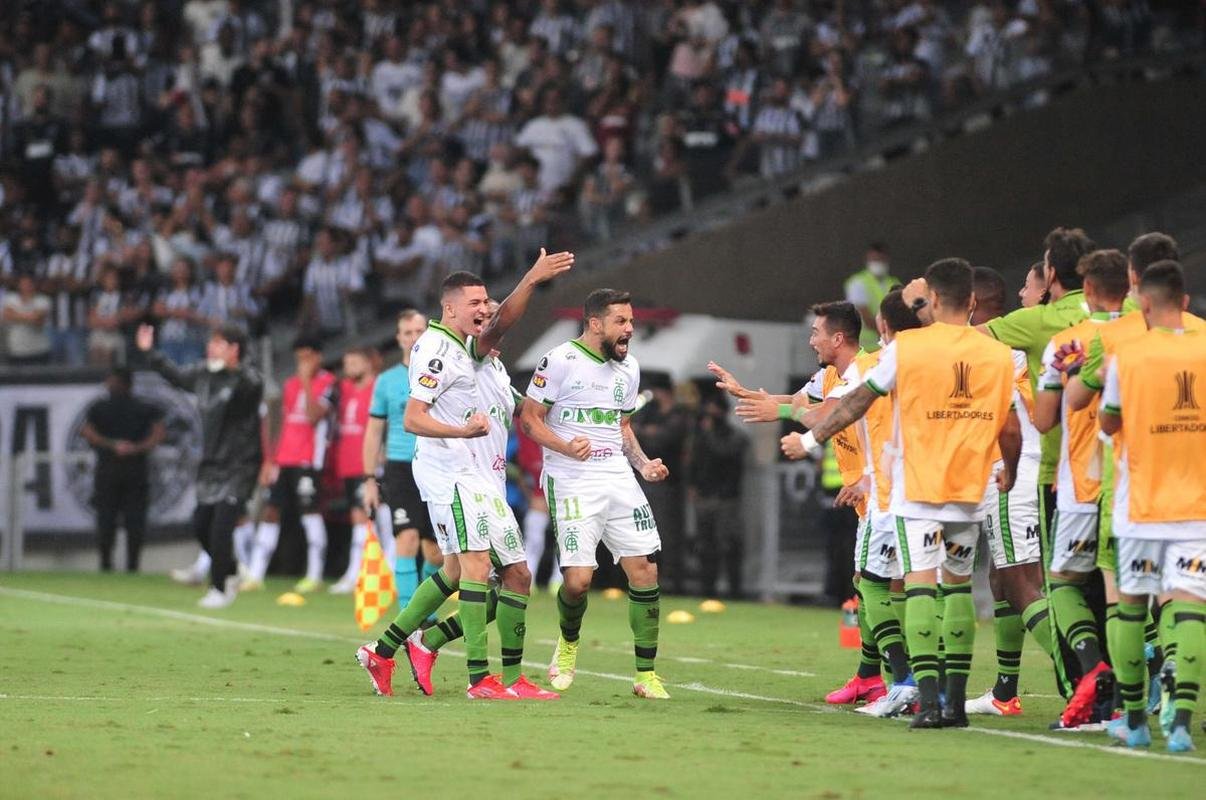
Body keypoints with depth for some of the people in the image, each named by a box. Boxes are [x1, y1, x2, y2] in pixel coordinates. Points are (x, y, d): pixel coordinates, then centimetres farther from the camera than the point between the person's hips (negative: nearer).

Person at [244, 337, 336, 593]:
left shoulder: (327, 383, -3)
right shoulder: (291, 385, 18)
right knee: (270, 510, 3)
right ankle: (255, 574, 3)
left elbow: (313, 416, -17)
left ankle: (314, 575, 1)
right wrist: (270, 461, 16)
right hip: (284, 460, 7)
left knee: (310, 511, -5)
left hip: (308, 460, -7)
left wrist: (307, 382, -18)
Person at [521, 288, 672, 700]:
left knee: (645, 570, -4)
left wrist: (643, 463, 8)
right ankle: (568, 643, 21)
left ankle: (646, 675, 4)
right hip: (572, 482, -6)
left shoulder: (628, 368, 14)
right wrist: (566, 447, -21)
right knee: (578, 580, -13)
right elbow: (530, 419, -5)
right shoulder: (559, 361, -7)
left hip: (618, 479, 6)